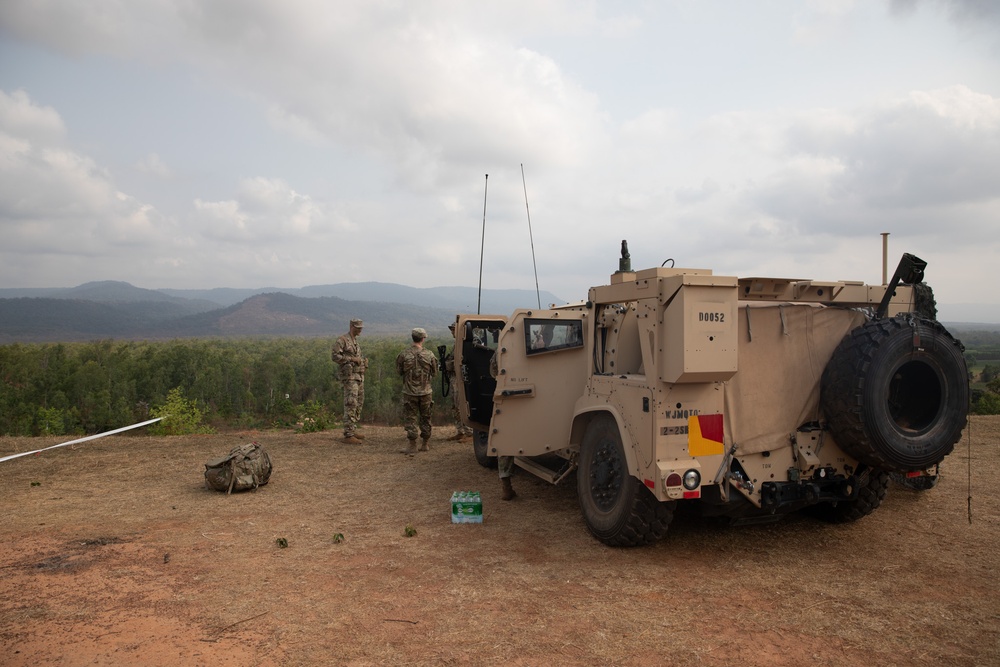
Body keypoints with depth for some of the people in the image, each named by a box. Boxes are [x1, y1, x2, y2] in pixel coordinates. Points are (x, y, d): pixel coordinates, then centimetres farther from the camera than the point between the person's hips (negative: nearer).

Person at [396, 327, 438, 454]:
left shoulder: (404, 354, -10)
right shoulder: (429, 354, -6)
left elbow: (399, 371, 2)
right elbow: (434, 373, 5)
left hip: (410, 392, -2)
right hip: (426, 391, 2)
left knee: (410, 418, 5)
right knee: (425, 418, 13)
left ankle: (412, 445, 4)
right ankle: (425, 444, 20)